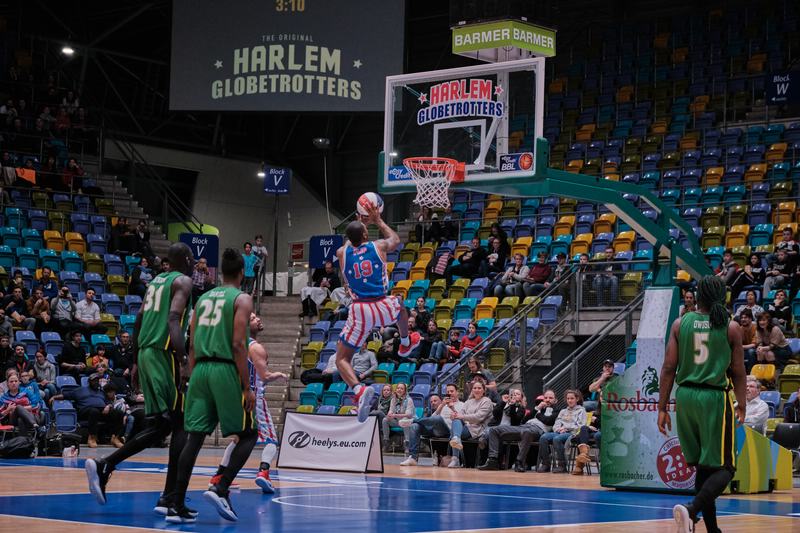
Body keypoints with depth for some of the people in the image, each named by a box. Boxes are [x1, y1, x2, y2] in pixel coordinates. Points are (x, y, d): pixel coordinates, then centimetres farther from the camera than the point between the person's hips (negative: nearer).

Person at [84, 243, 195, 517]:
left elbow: (138, 322, 21)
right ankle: (170, 499, -5)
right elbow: (174, 320, -18)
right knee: (181, 424, -3)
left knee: (159, 426, 12)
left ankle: (104, 466, -2)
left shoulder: (156, 281, 21)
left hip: (146, 353, 8)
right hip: (165, 354, -8)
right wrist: (183, 360, -25)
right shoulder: (183, 281, -4)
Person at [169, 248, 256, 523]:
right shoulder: (242, 299, -1)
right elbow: (238, 345, -11)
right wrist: (247, 388, -10)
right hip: (225, 370, -6)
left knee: (194, 438, 5)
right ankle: (220, 489, -10)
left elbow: (192, 345, 15)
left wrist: (193, 379, 21)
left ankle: (177, 506, 0)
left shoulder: (203, 298, 18)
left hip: (200, 370, 6)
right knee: (248, 435, 7)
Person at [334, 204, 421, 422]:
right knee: (400, 303, 39)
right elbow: (395, 239, 25)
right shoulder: (378, 247, 0)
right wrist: (378, 220, 35)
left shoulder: (342, 253, 2)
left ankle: (359, 390, -23)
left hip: (360, 311, -1)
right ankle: (406, 343, 64)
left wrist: (361, 223, 38)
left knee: (342, 359, 6)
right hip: (383, 307, 1)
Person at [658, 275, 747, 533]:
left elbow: (669, 368, 0)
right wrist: (741, 406, 17)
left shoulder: (680, 323, 3)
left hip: (685, 396, 4)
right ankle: (691, 508, -24)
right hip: (715, 398, -4)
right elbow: (738, 372, 3)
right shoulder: (731, 328, -2)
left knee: (703, 466, 16)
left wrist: (662, 408, 5)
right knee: (724, 468, 2)